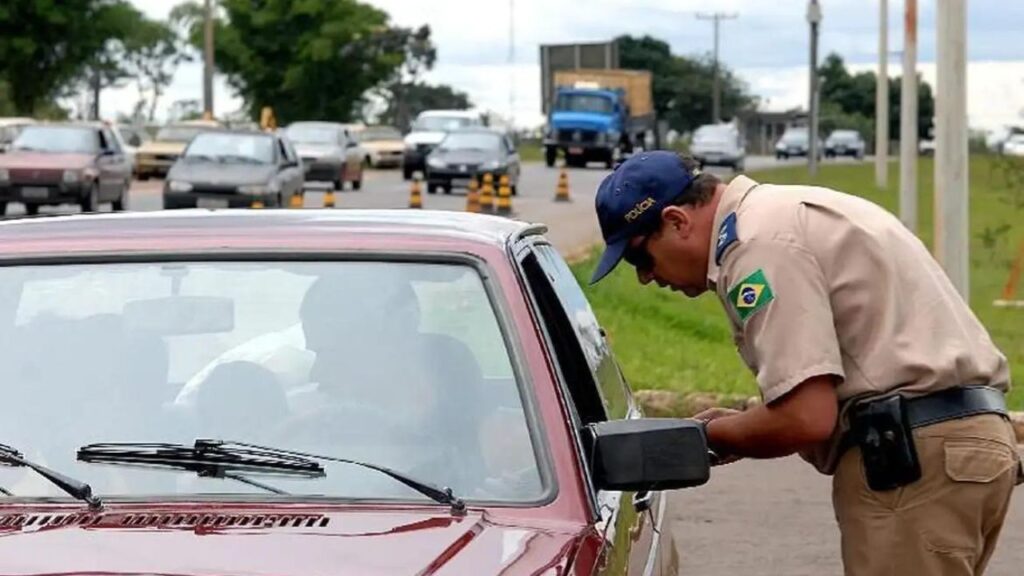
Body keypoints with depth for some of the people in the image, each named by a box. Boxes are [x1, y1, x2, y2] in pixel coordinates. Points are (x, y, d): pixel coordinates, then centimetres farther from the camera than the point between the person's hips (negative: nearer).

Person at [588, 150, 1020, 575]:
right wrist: (736, 426, 16)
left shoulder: (758, 241, -11)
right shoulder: (783, 213, 21)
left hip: (917, 457, -10)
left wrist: (710, 435, 0)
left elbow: (806, 419, -17)